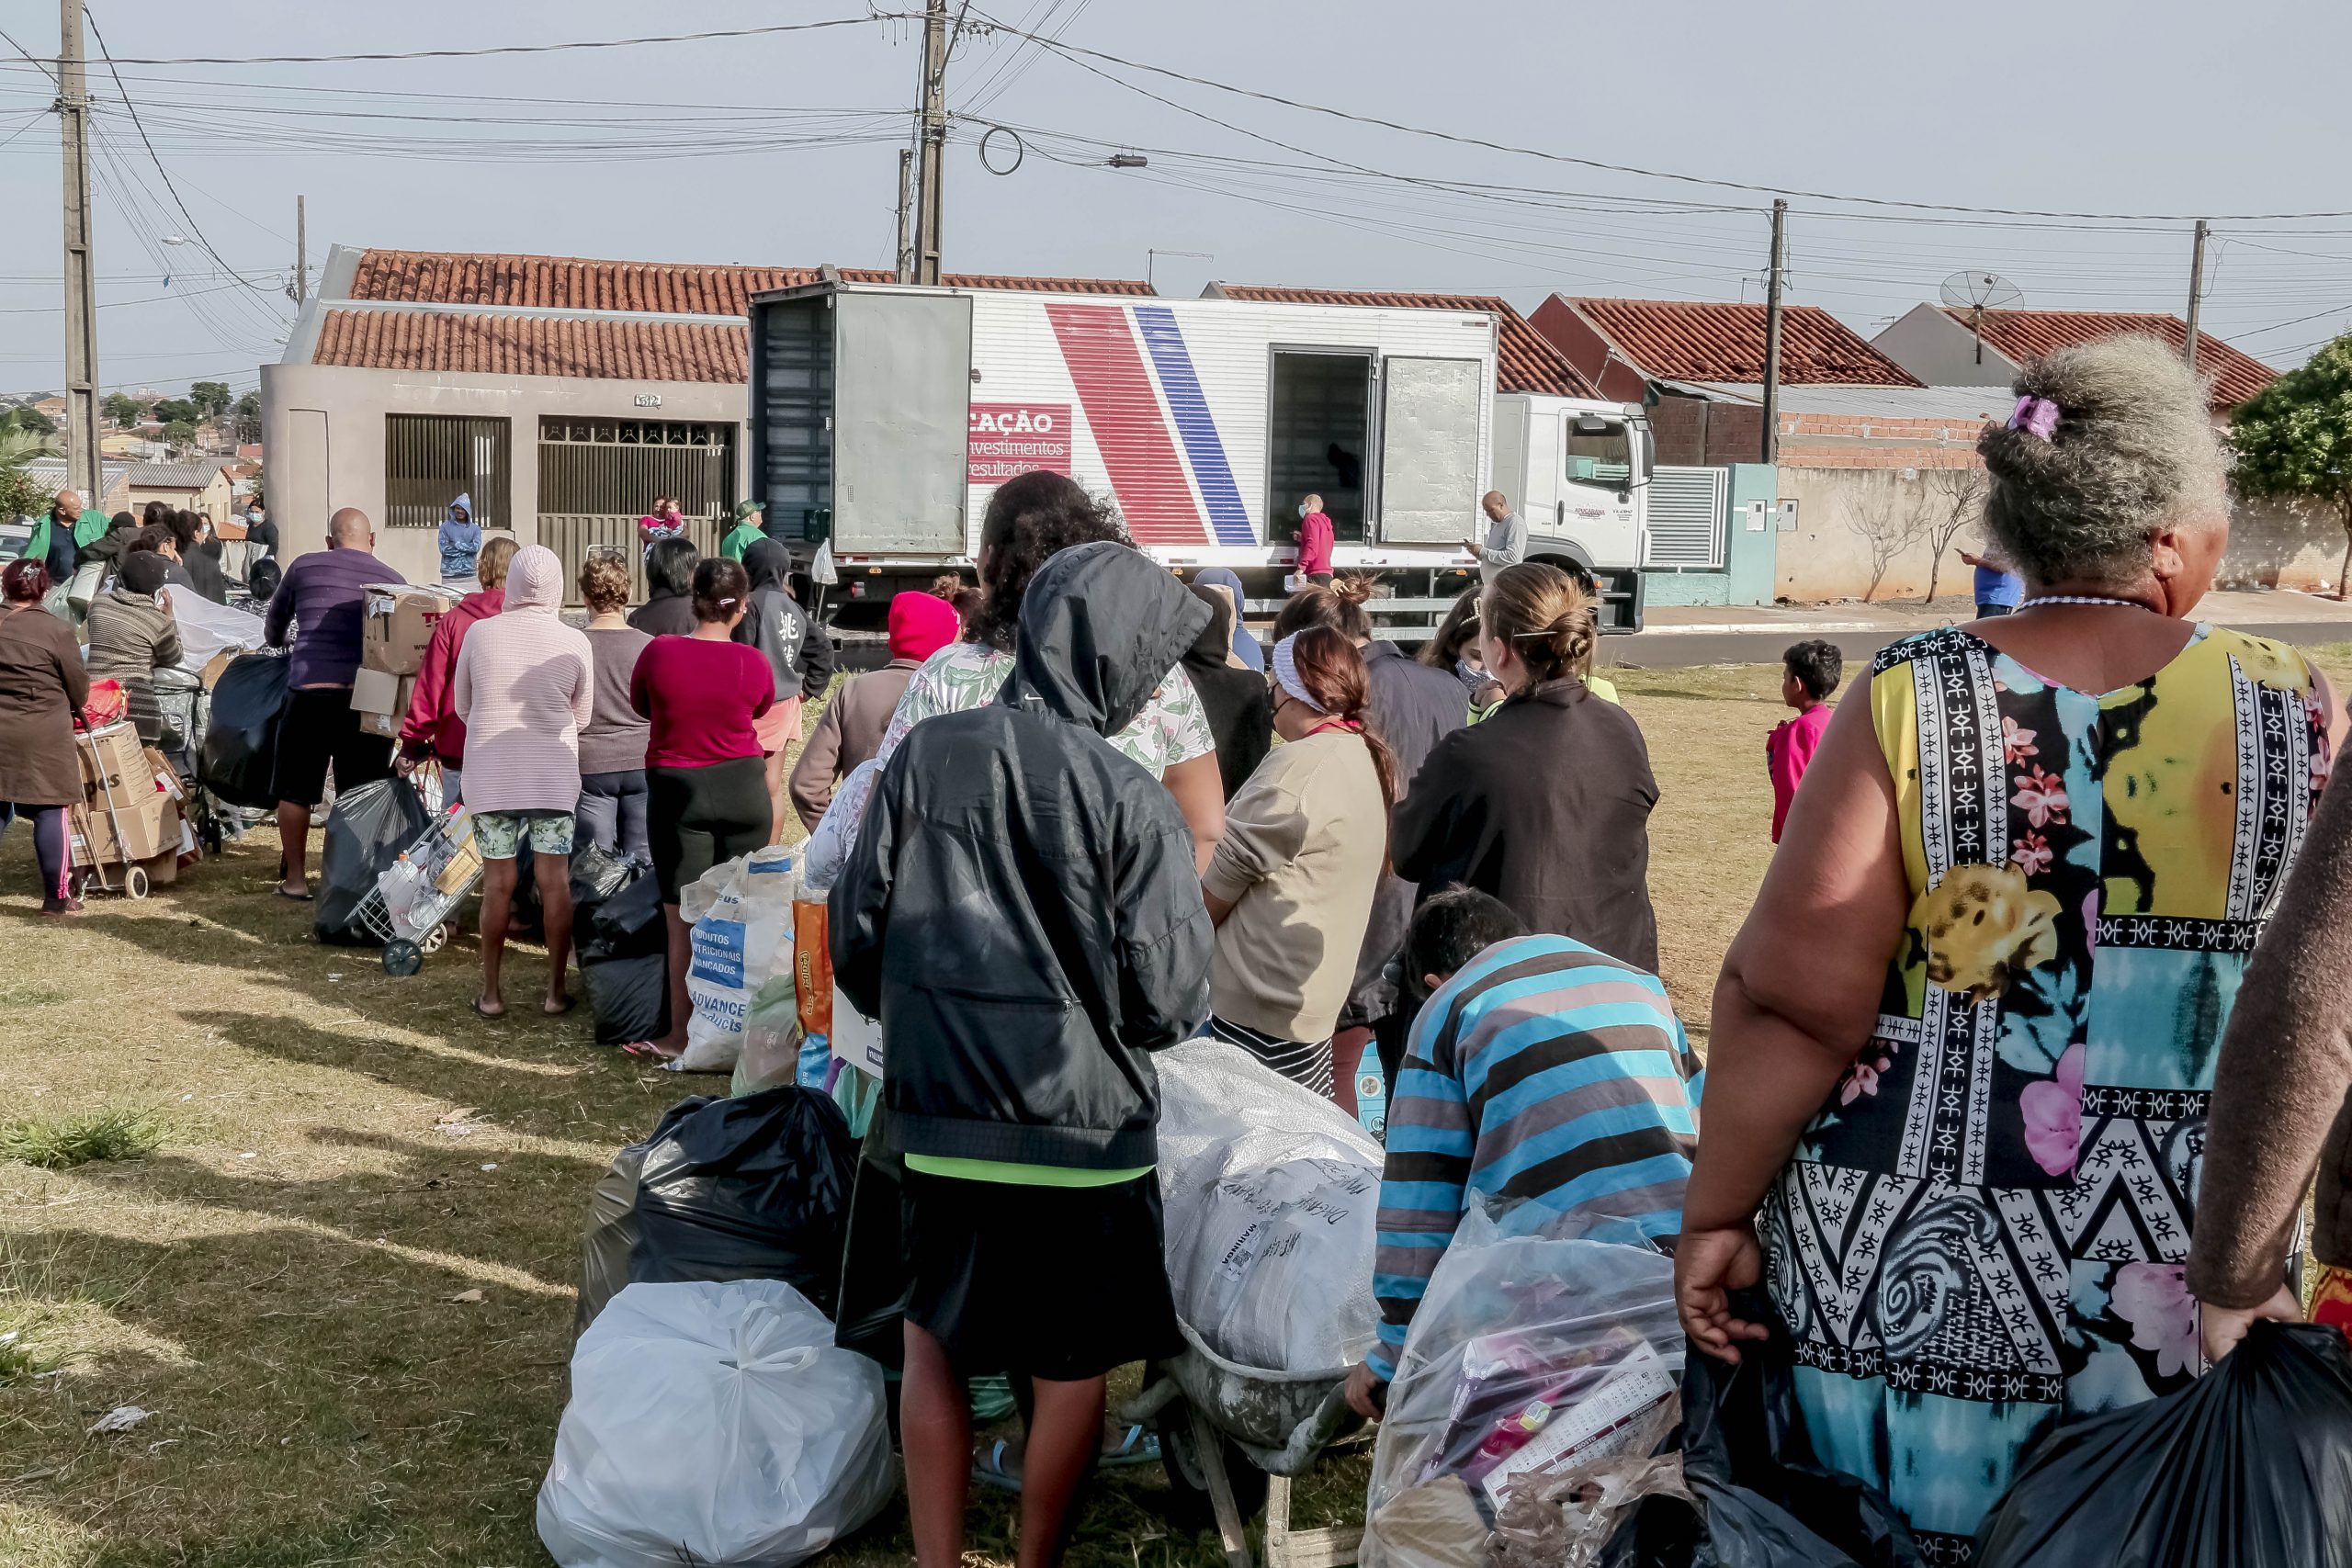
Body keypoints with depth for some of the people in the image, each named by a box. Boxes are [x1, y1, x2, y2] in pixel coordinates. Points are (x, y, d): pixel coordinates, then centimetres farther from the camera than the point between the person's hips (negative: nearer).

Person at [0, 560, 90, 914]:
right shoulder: (56, 630, -11)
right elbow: (78, 685, -2)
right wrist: (73, 709, 19)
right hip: (42, 733, -4)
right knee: (50, 812, 2)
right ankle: (56, 897, 7)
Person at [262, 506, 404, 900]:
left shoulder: (304, 567, 7)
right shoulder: (393, 580, 7)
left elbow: (274, 623, 24)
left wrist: (278, 641, 45)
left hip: (310, 693, -1)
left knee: (295, 791, 11)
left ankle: (294, 878, 16)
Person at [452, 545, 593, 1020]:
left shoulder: (479, 633, -6)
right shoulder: (574, 642, -7)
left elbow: (461, 706, 7)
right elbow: (582, 716, 4)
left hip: (490, 774, 0)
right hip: (554, 775, 0)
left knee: (498, 884, 7)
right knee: (555, 882, 6)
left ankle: (491, 993, 13)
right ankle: (556, 990, 12)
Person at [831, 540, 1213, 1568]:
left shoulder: (924, 756, -4)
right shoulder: (1132, 803, -13)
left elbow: (854, 934, 1)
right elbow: (1169, 999, -11)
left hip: (937, 1119, 3)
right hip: (1084, 1127, -3)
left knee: (934, 1348, 18)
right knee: (1071, 1370, 15)